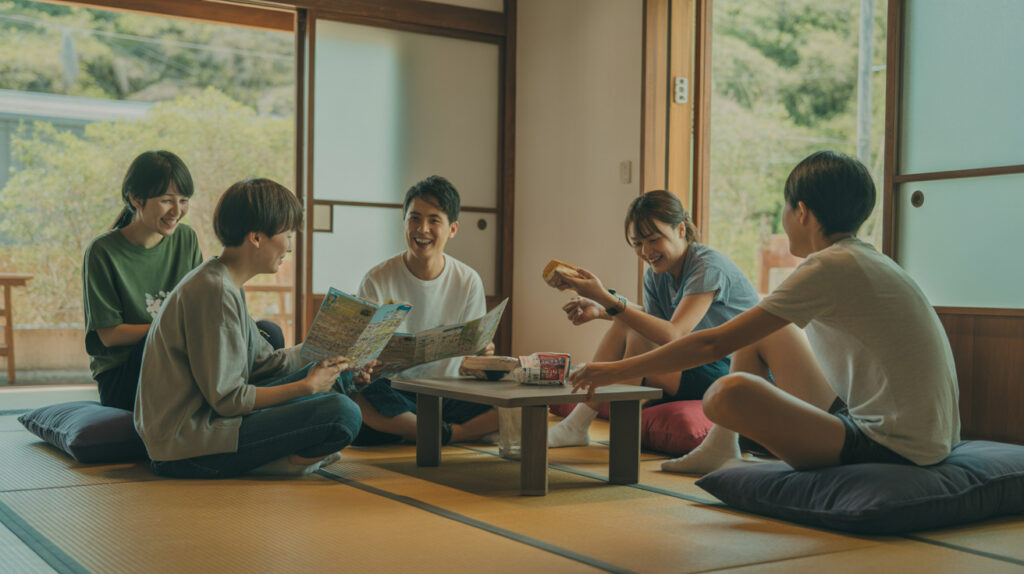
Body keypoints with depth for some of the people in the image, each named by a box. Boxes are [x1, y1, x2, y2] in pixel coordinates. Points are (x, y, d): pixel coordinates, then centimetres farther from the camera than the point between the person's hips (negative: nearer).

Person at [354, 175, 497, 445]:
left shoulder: (468, 282, 5)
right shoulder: (376, 281, -3)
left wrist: (480, 353, -17)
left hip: (449, 395, 2)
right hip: (395, 391, -2)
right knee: (357, 396, -38)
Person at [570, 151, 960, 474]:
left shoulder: (829, 267, -16)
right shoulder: (867, 260, 12)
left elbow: (713, 345, -15)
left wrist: (617, 371, -6)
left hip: (892, 448, -10)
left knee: (729, 394, -28)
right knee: (761, 331, 17)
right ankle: (720, 449, 26)